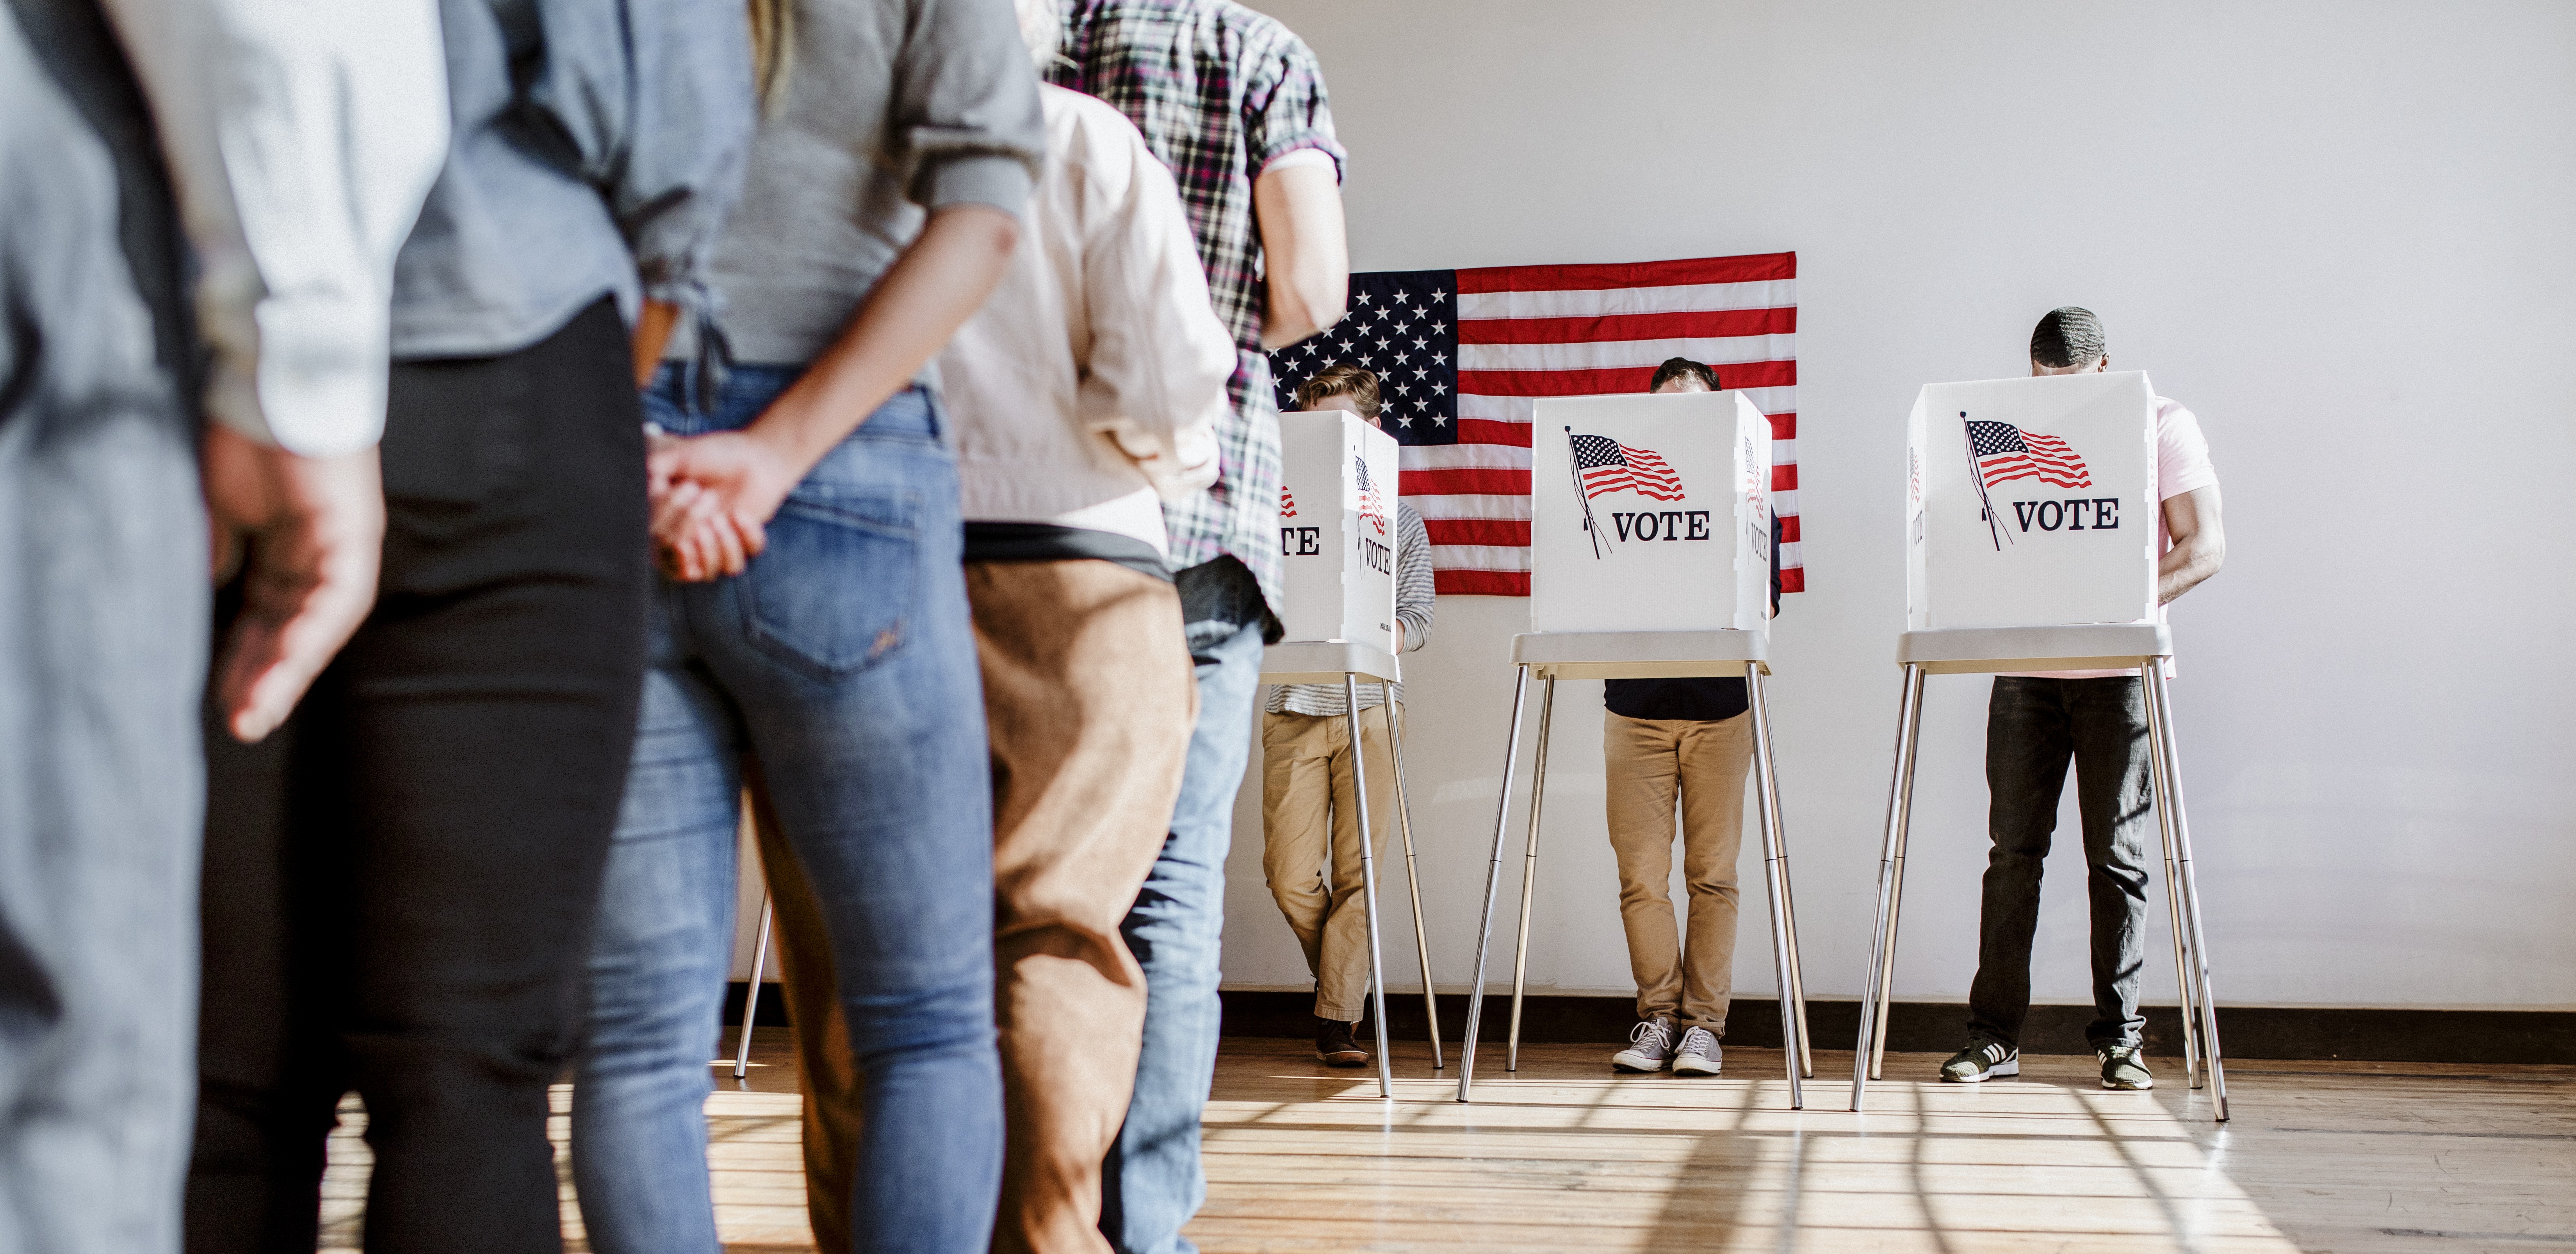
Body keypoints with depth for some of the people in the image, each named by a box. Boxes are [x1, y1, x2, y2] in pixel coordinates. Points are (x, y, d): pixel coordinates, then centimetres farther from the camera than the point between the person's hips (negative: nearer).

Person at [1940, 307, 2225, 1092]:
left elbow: (2205, 547, -5)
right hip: (2025, 667, 2)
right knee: (2013, 848, 1)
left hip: (2118, 670, -2)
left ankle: (2118, 1039, 9)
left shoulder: (2163, 426, 1)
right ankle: (1994, 1035, 4)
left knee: (2117, 856, 1)